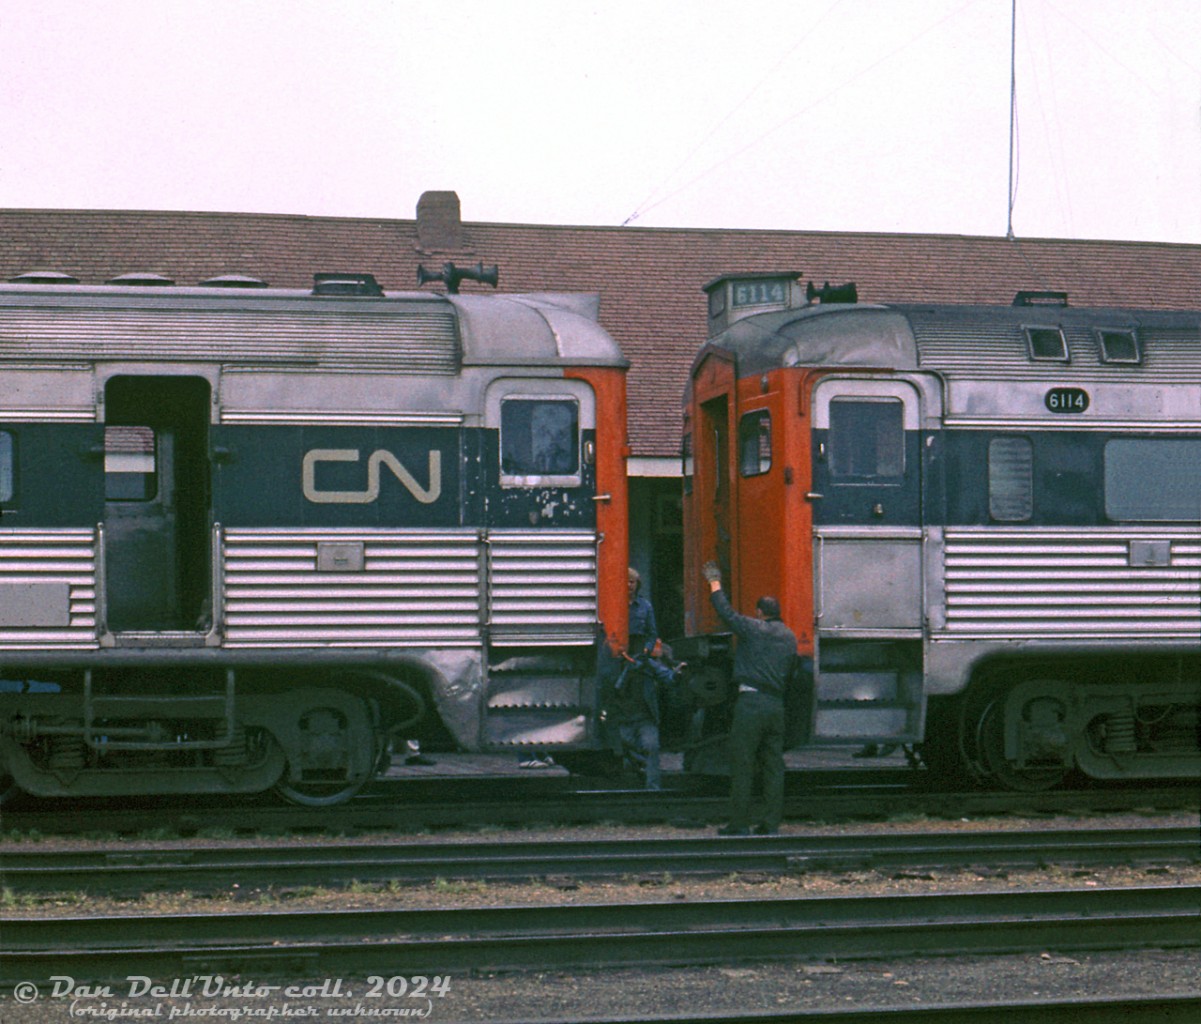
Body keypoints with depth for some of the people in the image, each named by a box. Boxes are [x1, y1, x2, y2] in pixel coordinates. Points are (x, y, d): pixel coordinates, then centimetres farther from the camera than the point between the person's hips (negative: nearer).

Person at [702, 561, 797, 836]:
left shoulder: (753, 628, -2)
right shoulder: (790, 637, 14)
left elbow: (727, 612, 7)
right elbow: (790, 672, 16)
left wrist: (715, 583, 20)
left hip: (751, 702, -6)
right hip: (777, 704, 6)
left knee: (742, 765, -2)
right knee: (774, 765, 7)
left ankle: (739, 823, -2)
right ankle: (772, 822, 6)